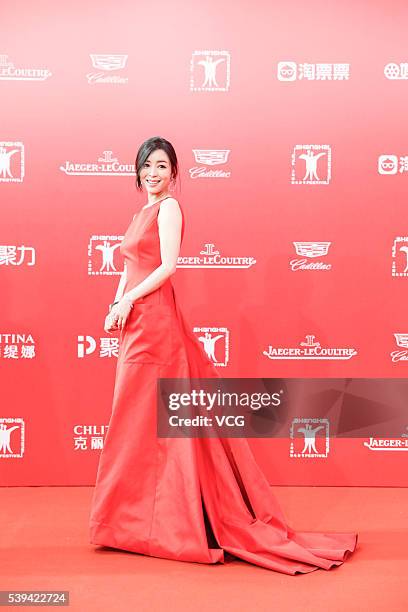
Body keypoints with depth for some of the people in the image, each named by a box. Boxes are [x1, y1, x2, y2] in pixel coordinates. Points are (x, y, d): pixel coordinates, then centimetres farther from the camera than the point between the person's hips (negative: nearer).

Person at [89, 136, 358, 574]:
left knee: (143, 417, -3)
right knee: (140, 419, 12)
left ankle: (148, 519, 8)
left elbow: (167, 266, -16)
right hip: (137, 321, 9)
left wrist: (128, 301, -14)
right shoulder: (142, 212, 20)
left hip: (155, 320, -9)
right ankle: (140, 518, 22)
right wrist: (116, 304, 4)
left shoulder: (169, 207, -6)